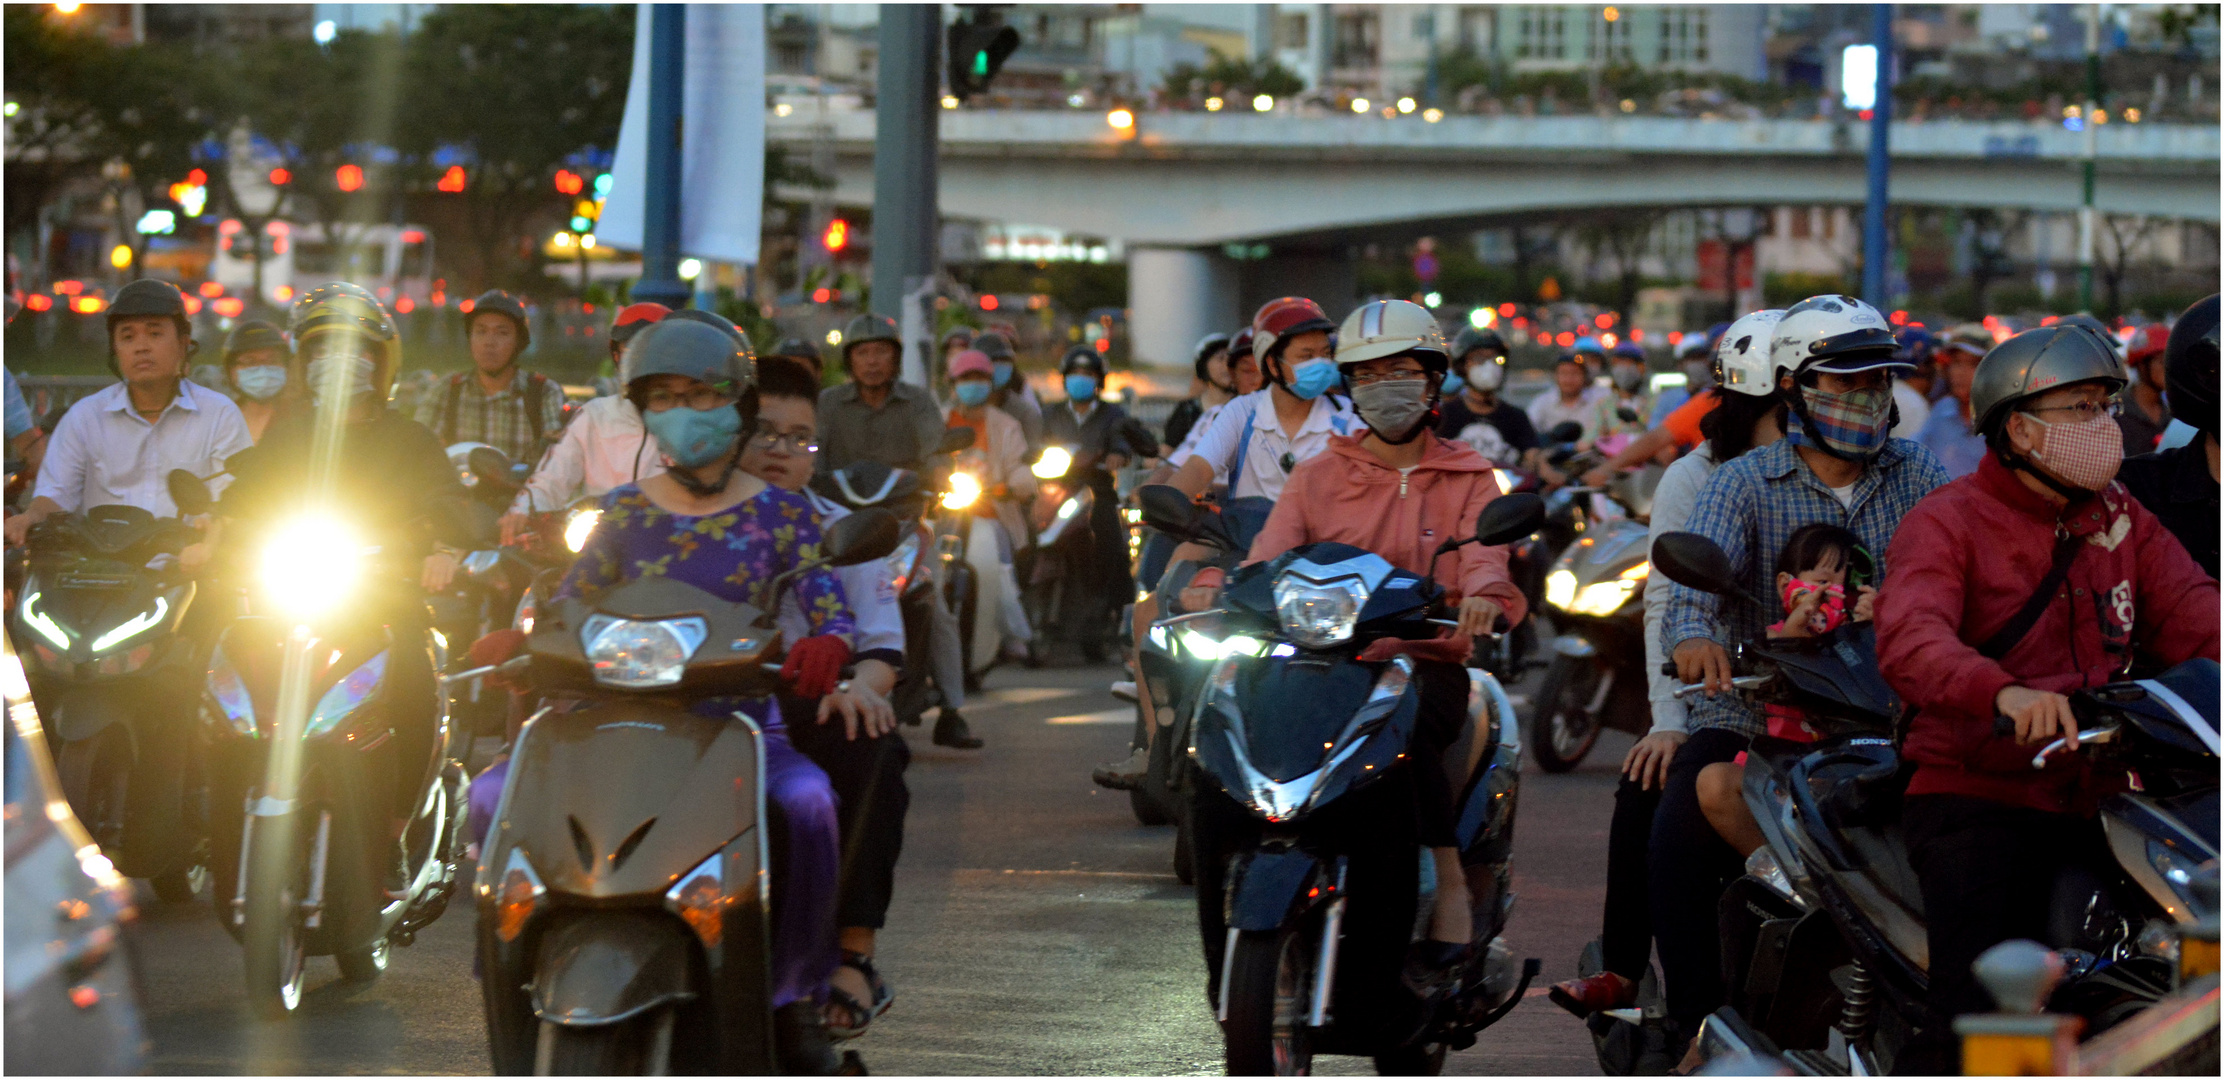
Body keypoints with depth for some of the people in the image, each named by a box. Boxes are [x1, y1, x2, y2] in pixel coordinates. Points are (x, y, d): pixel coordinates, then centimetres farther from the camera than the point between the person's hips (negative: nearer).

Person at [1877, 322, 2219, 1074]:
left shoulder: (2121, 520, 17)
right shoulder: (1946, 523, -3)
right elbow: (1909, 640, -22)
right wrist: (2003, 692, -42)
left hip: (2100, 804, 6)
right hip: (1977, 804, -6)